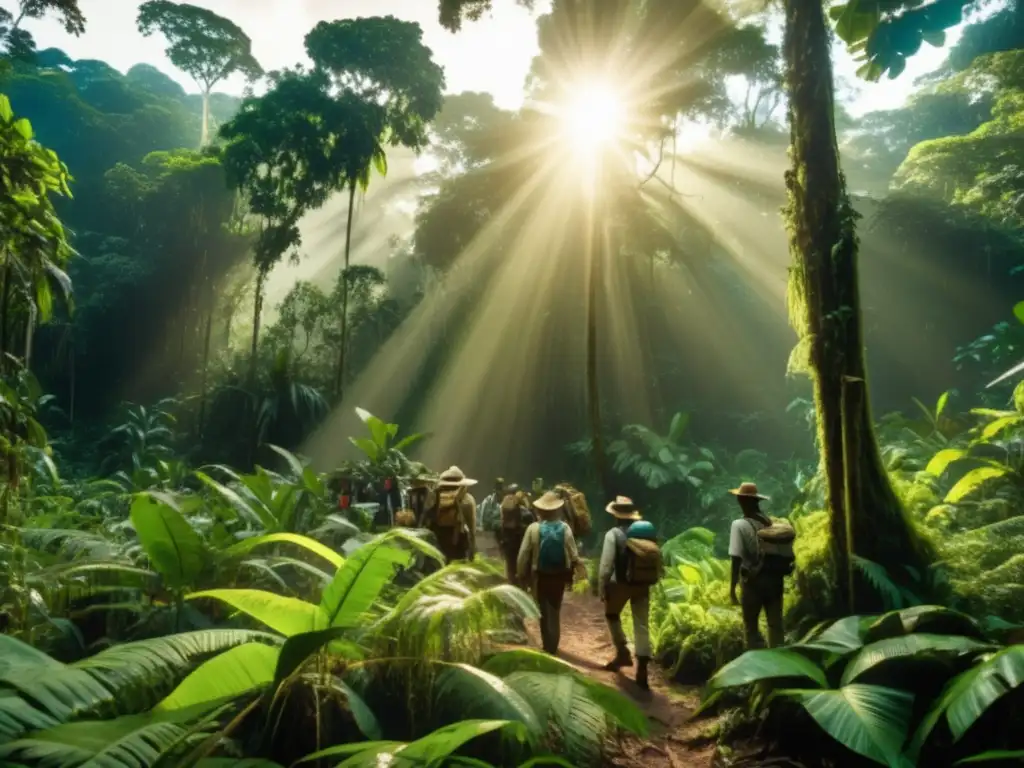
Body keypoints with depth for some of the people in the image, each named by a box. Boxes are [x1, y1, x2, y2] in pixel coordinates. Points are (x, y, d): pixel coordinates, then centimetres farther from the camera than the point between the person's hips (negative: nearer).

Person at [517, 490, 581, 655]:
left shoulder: (533, 528, -13)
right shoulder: (565, 528, -9)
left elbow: (523, 555, -12)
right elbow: (574, 557, -7)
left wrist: (521, 575, -1)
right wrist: (570, 575, 7)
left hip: (540, 576, -1)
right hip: (559, 576, 2)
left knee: (543, 612, 16)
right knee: (555, 612, 18)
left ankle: (547, 646, 21)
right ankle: (552, 647, 21)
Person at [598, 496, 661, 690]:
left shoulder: (614, 534, -12)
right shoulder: (646, 531, 2)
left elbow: (606, 564, -15)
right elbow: (656, 559, 4)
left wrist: (601, 587, -8)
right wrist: (648, 582, 15)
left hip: (620, 584, -4)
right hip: (642, 585, 4)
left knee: (612, 615, 23)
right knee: (642, 625, 7)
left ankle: (623, 652, 23)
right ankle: (642, 669, 4)